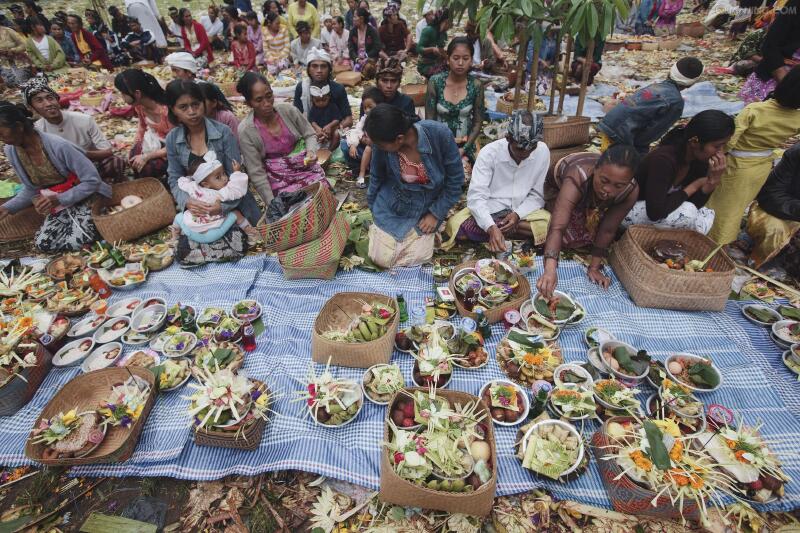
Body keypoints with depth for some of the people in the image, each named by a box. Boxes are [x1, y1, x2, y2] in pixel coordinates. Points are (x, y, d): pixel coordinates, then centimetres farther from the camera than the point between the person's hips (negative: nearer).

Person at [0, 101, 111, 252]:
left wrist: (59, 199, -26)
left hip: (84, 199, -6)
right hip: (56, 205, 6)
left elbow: (92, 180, -21)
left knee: (75, 243, -24)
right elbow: (30, 189, 9)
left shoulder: (58, 146, -25)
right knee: (43, 244, -10)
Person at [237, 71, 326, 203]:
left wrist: (311, 151, -15)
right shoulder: (246, 131, -13)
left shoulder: (288, 110, -7)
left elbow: (310, 135, 8)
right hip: (280, 180, -2)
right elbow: (256, 173, -10)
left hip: (306, 167, 3)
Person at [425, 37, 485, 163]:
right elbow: (429, 119, -8)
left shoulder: (476, 86, -6)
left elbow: (478, 122, -1)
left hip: (465, 146, 1)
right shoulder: (435, 82, -10)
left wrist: (464, 149, -10)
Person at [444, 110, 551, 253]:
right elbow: (476, 196, -23)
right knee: (455, 224, -29)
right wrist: (491, 228, -39)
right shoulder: (489, 152, -17)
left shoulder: (543, 152, -10)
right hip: (489, 210, -2)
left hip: (523, 212, 2)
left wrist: (518, 214, -22)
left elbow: (537, 195, -2)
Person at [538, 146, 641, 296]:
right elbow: (557, 227, -57)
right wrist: (550, 270, -68)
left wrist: (594, 268, -24)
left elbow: (607, 230, -25)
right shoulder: (577, 178, -47)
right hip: (559, 188, -3)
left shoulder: (631, 191, -35)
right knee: (572, 235, -19)